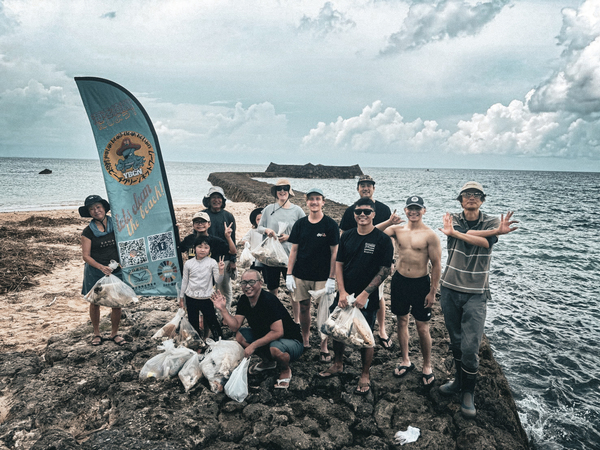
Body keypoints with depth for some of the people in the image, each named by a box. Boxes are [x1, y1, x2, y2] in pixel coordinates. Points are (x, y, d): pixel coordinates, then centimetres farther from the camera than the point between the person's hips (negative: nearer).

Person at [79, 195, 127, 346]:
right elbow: (86, 256, -5)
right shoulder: (88, 232, -3)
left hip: (116, 270, 1)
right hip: (95, 272, -1)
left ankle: (114, 333, 21)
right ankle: (96, 333, 30)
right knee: (95, 303, 10)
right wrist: (101, 267, -20)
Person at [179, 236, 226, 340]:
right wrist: (181, 298, 13)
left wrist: (221, 271, -26)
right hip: (191, 299, 2)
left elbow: (217, 281, -8)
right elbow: (184, 281, 8)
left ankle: (219, 340, 25)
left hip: (206, 299, -2)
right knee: (193, 323, 14)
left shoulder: (212, 263, -8)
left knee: (212, 321, 6)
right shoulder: (188, 263, -2)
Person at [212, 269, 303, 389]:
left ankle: (285, 370, 0)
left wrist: (253, 345, -28)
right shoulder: (243, 300, -3)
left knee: (275, 348, -37)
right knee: (239, 336, -4)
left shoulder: (269, 300, -27)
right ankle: (267, 361, 17)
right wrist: (223, 309, -17)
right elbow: (235, 327, -6)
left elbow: (278, 332, -30)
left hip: (291, 342, -7)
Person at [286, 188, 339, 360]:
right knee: (303, 308, 11)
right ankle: (305, 341, 29)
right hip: (301, 275, 3)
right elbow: (294, 250, 6)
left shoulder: (330, 224, -4)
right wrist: (289, 274, 1)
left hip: (323, 276, -3)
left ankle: (324, 347, 16)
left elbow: (334, 252, -4)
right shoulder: (300, 224, 4)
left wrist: (332, 278, -9)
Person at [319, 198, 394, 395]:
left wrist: (365, 294, -16)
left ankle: (365, 376, 27)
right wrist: (342, 292, -7)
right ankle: (337, 365, 38)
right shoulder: (347, 236, 3)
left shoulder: (382, 239, -9)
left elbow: (384, 270, -11)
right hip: (344, 295, 4)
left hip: (367, 299, -4)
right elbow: (339, 264, 4)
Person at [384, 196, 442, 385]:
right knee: (402, 321, 14)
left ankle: (427, 366, 23)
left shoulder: (430, 235, -10)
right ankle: (405, 361, 31)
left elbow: (436, 265, -8)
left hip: (420, 283, -4)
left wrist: (432, 292, -9)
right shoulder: (397, 230, 1)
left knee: (422, 327, 4)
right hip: (399, 281, 4)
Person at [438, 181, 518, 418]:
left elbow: (485, 243, -21)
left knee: (470, 347, -7)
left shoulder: (492, 222, 0)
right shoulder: (453, 219, 2)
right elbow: (470, 237, -19)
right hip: (450, 290, 2)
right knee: (456, 341, 14)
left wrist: (455, 233, -31)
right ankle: (460, 380, 35)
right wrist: (496, 231, -26)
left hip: (475, 294, -2)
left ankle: (468, 392, 14)